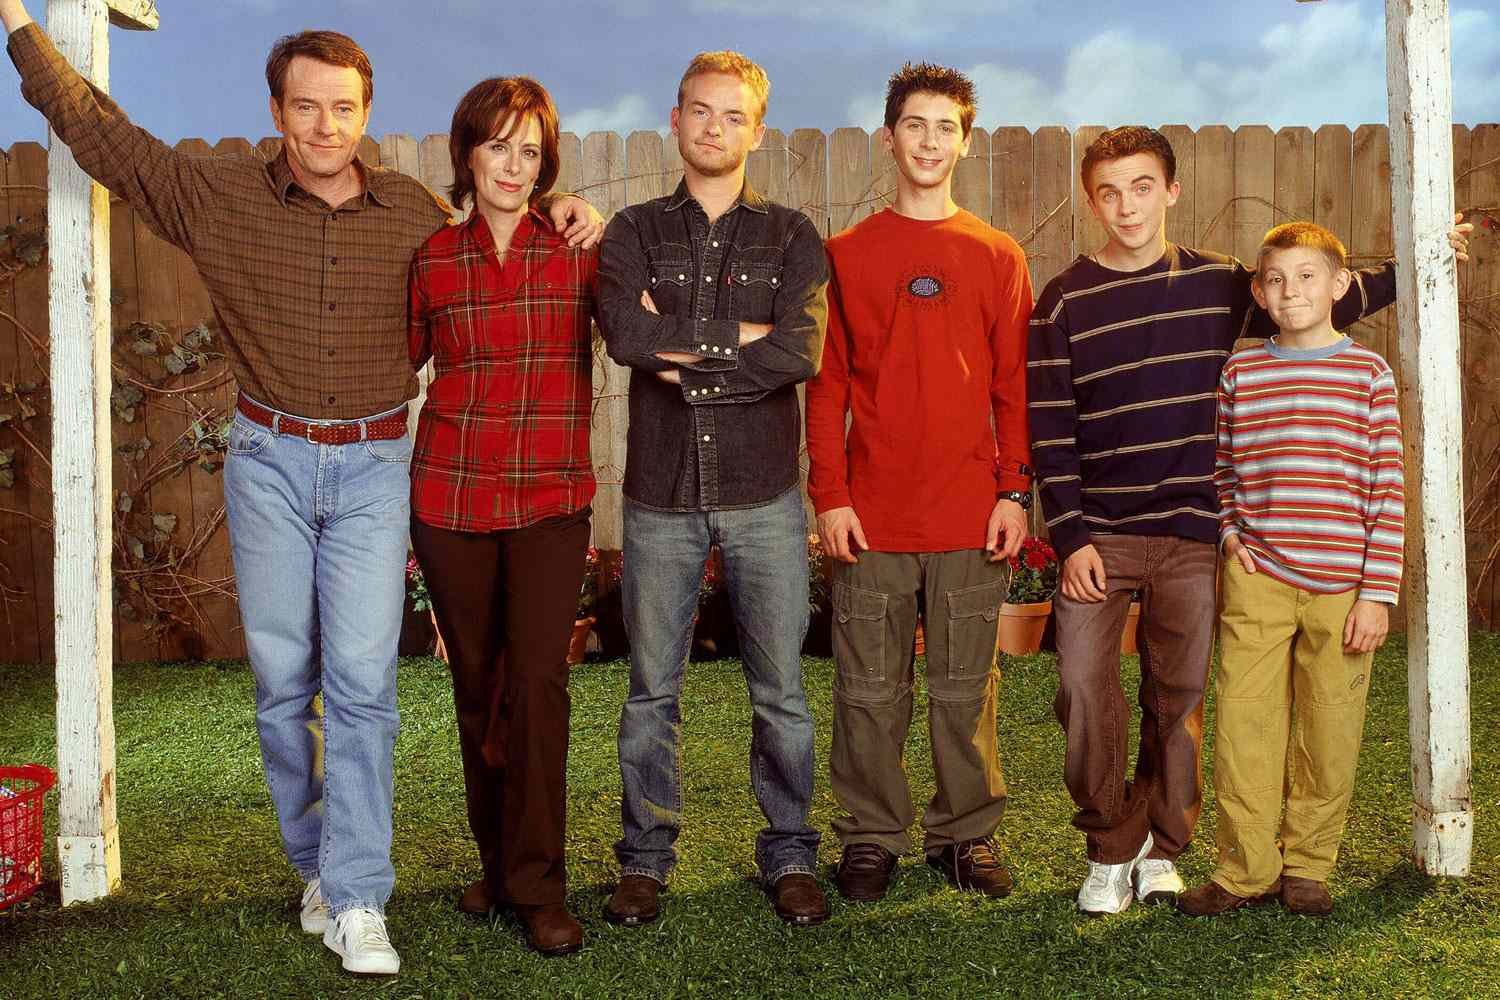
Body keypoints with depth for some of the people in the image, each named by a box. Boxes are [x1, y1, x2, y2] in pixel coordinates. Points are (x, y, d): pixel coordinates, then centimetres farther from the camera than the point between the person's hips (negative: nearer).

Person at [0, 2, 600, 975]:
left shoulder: (413, 211, 2)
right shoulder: (218, 196, 1)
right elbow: (97, 128, 9)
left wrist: (559, 211, 3)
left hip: (374, 465, -1)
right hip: (269, 462, 1)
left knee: (362, 677, -7)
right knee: (283, 677, 5)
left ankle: (357, 902, -1)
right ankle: (315, 862, 23)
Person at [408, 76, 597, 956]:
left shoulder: (579, 253, 1)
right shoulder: (433, 260, 4)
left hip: (552, 499, -1)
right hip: (451, 497, 2)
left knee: (538, 681, -9)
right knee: (478, 686, 11)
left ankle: (539, 885, 4)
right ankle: (498, 859, 28)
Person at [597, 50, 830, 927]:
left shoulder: (792, 236, 5)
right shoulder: (635, 231, 7)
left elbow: (801, 353, -12)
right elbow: (625, 335, -14)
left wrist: (683, 356, -11)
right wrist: (737, 337, -11)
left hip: (764, 498, 0)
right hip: (660, 497, 1)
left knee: (782, 690, 7)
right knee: (652, 689, 9)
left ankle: (790, 856, 23)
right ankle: (646, 858, 24)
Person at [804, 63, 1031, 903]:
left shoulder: (999, 258, 8)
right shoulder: (845, 255, 6)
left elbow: (1015, 386, 7)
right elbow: (827, 385, 4)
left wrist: (1016, 492, -1)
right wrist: (829, 496, -4)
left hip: (971, 518, 1)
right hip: (872, 517, 0)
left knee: (966, 690, 8)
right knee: (870, 690, 6)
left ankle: (967, 833, 23)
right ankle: (872, 837, 20)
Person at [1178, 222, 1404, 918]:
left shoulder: (1368, 373, 1)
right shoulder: (1240, 372, 7)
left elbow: (1388, 491, -1)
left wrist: (1377, 592, -5)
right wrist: (1231, 535, 1)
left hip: (1340, 586, -1)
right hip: (1258, 580, 1)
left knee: (1329, 734, 7)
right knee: (1244, 725, 0)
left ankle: (1307, 866, 24)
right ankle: (1246, 867, 14)